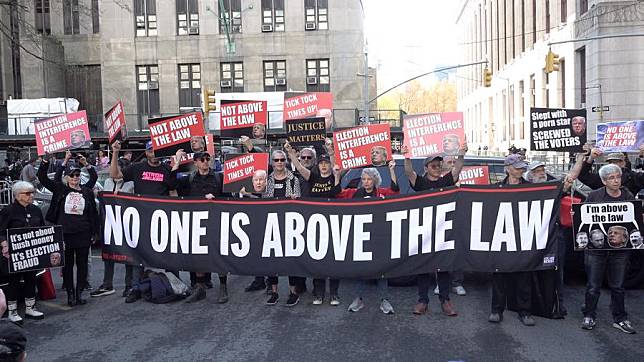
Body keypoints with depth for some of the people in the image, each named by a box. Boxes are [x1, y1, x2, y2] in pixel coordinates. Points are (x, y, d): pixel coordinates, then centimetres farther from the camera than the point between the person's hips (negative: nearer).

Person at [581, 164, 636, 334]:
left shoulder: (629, 197, 3)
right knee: (593, 285, 6)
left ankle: (620, 319, 25)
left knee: (618, 286, 11)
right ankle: (589, 316, 21)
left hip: (620, 248, 2)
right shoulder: (594, 196, -3)